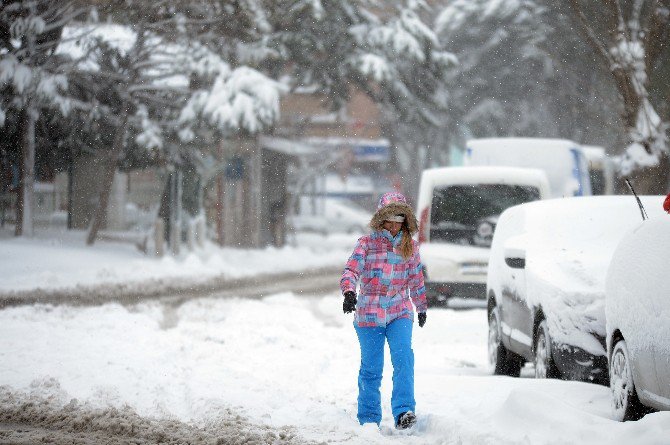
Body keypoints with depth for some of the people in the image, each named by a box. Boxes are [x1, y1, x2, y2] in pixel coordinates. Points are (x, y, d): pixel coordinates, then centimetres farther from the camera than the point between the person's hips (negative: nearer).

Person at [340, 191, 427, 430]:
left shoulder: (410, 246, 9)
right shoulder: (366, 243, -2)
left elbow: (416, 279, 20)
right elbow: (351, 270, -13)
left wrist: (421, 307, 29)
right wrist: (349, 292, -33)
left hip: (400, 312, 2)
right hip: (369, 312, -2)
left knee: (403, 358, -19)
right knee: (371, 367, 3)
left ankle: (403, 413, -24)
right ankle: (368, 418, 18)